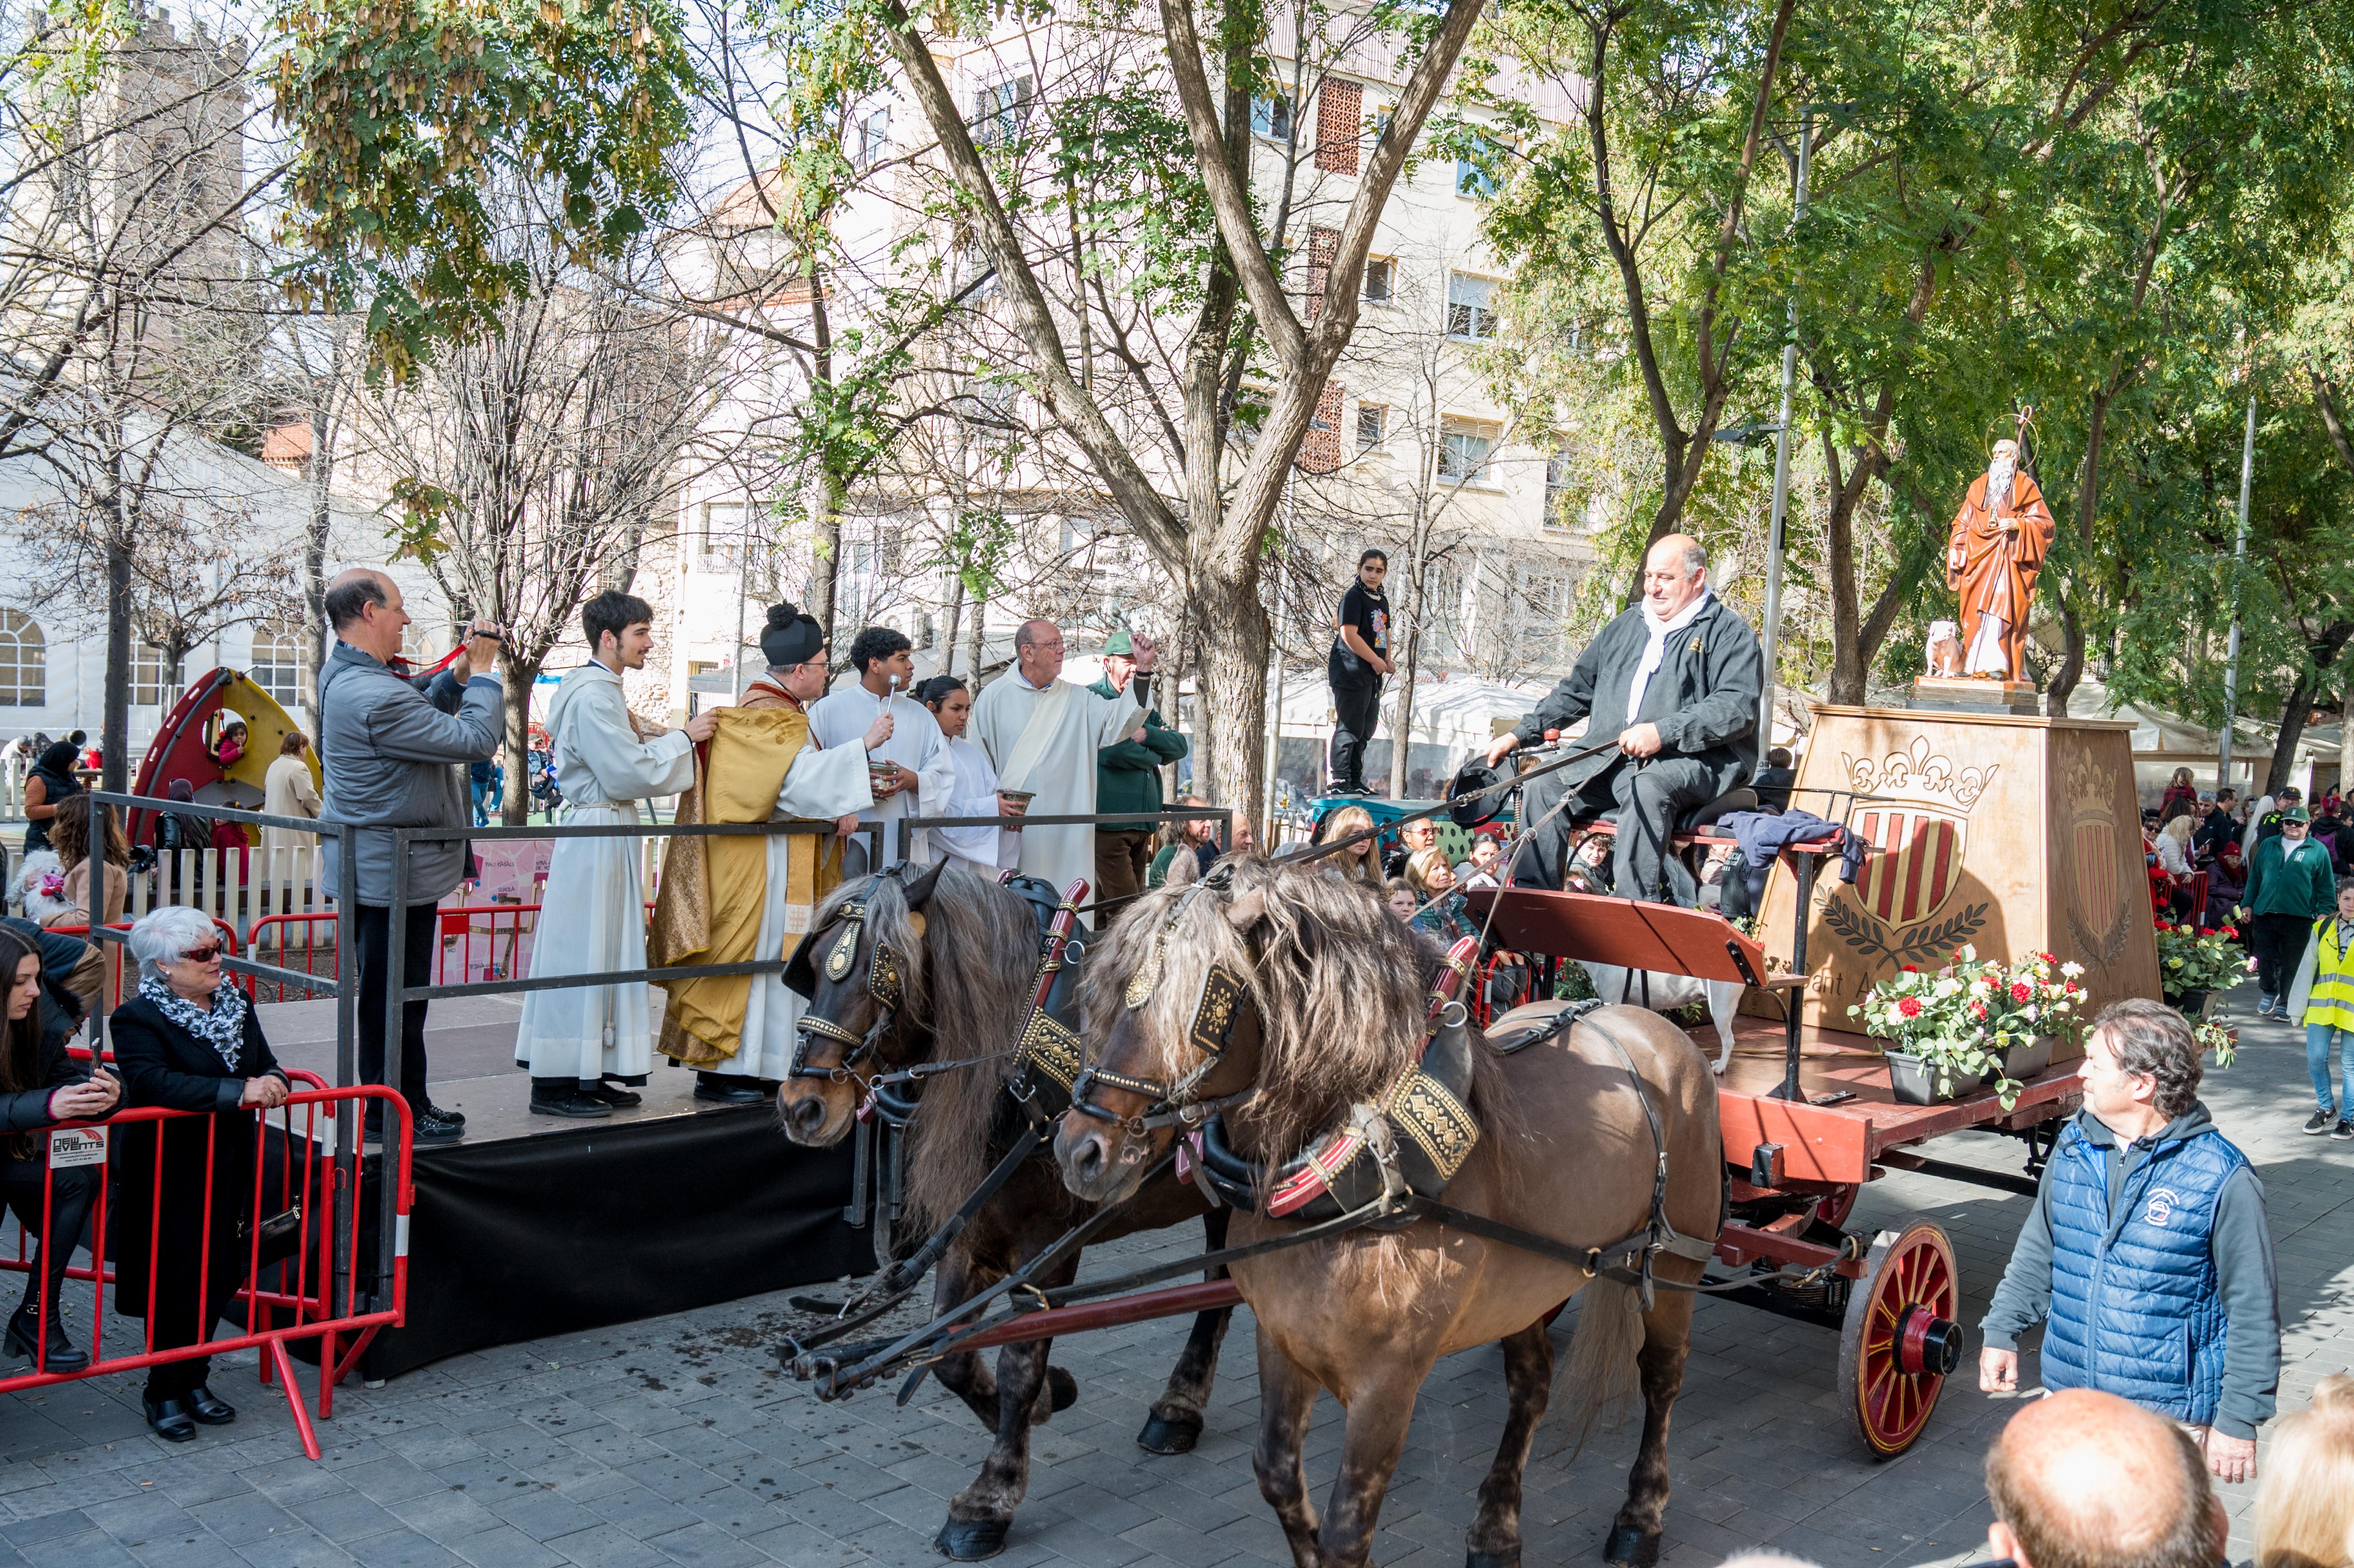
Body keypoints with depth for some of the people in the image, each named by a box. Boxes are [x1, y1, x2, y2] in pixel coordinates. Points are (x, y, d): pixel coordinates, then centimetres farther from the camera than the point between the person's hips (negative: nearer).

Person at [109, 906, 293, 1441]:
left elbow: (264, 1063, 10)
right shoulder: (138, 1019, -14)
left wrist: (273, 1081, -16)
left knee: (220, 1278, 12)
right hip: (170, 1179, -6)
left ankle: (194, 1379, 29)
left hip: (232, 1173, 6)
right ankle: (165, 1392, 19)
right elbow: (151, 1083, -30)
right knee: (177, 1286, 1)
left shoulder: (236, 1005, 9)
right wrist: (239, 1091, -34)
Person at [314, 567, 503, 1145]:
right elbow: (476, 740, -22)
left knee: (389, 993, 18)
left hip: (374, 864, 11)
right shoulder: (374, 696, -26)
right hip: (395, 872, -11)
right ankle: (400, 1113, 11)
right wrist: (484, 671, -8)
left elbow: (419, 709, 21)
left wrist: (460, 672, 6)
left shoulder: (343, 674, 8)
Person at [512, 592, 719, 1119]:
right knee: (581, 954, -5)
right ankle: (555, 1084, 1)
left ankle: (593, 1075, 19)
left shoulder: (603, 691, 16)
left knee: (607, 953, 12)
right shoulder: (592, 695, -16)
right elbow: (628, 773, -18)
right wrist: (683, 738, -9)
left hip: (611, 835, 10)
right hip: (597, 834, -10)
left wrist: (682, 739, 14)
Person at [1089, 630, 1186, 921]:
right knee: (1126, 911, -13)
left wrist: (1146, 735, -9)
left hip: (1142, 824, 8)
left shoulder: (1146, 704, 20)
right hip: (1107, 824, -8)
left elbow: (1180, 746, 9)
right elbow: (1110, 751, -18)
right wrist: (1155, 756, 0)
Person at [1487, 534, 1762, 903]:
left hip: (1698, 760, -7)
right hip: (1609, 759, 7)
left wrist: (1663, 732, -25)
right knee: (1543, 790, -11)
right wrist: (1520, 735, 17)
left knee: (1646, 789, -37)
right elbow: (1577, 689, 28)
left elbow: (1738, 707, -13)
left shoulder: (1729, 632, 2)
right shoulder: (1626, 626, 23)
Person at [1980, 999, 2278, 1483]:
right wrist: (2002, 1331, 13)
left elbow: (2254, 1312, -10)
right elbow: (2037, 1252, 15)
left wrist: (2239, 1421, -9)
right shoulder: (2073, 1147, 1)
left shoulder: (2221, 1179, -15)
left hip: (2167, 1420, -5)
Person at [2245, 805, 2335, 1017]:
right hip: (2266, 913, 3)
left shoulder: (2318, 851, 5)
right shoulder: (2268, 845, 13)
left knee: (2293, 963, 2)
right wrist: (2248, 904, 11)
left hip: (2299, 918, -3)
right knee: (2266, 958, 8)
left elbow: (2327, 886, 5)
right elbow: (2255, 877, 17)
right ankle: (2269, 992, 30)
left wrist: (2324, 912, -4)